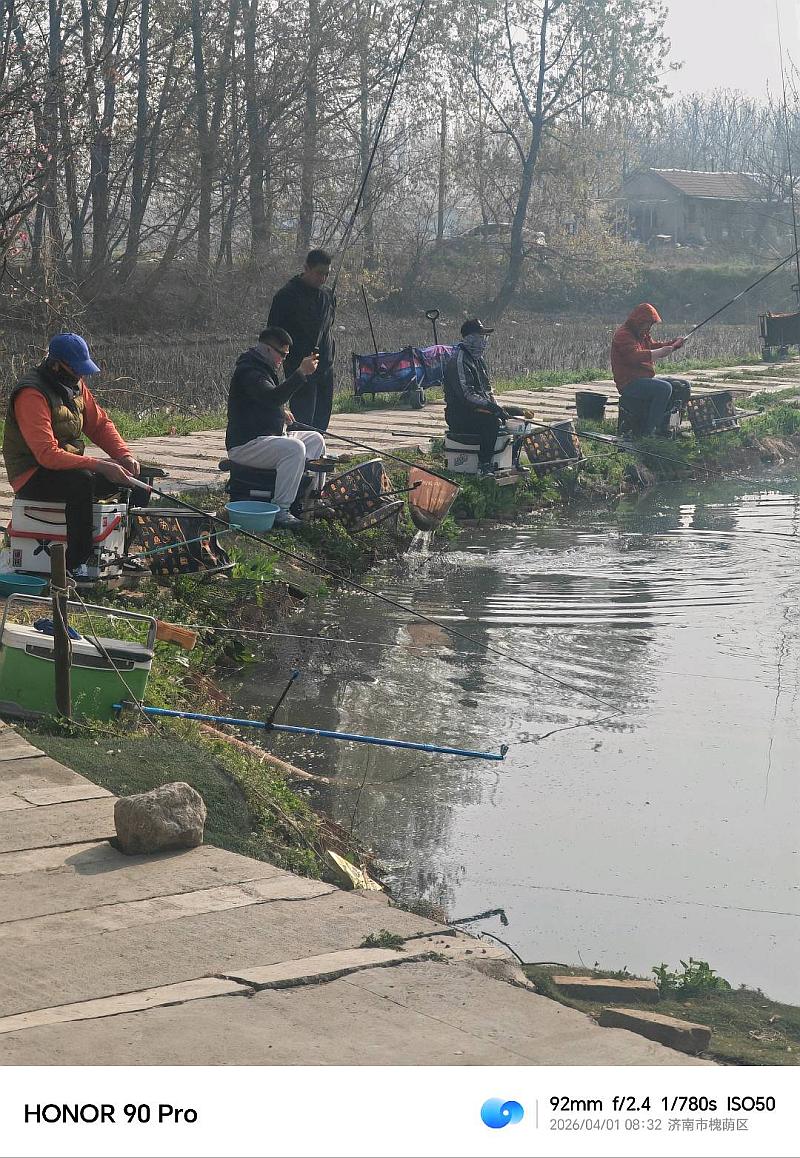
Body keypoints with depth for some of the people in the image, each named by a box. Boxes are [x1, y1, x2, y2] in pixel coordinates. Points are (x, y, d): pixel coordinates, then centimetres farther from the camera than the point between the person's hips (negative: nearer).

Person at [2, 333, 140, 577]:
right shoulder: (32, 394, -23)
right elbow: (47, 454, -31)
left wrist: (125, 456, -7)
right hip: (31, 478, -9)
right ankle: (76, 564, -30)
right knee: (82, 481, -37)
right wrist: (99, 466, -35)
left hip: (68, 465, 9)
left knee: (134, 474, 0)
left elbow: (100, 423, 12)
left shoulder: (75, 385, 6)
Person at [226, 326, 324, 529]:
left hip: (269, 436, 11)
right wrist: (301, 373, -38)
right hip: (245, 444, -11)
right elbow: (273, 397, -34)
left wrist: (281, 412, 17)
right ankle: (280, 511, -28)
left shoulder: (263, 368, 18)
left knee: (315, 440, 10)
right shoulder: (247, 372, -17)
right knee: (294, 448, -32)